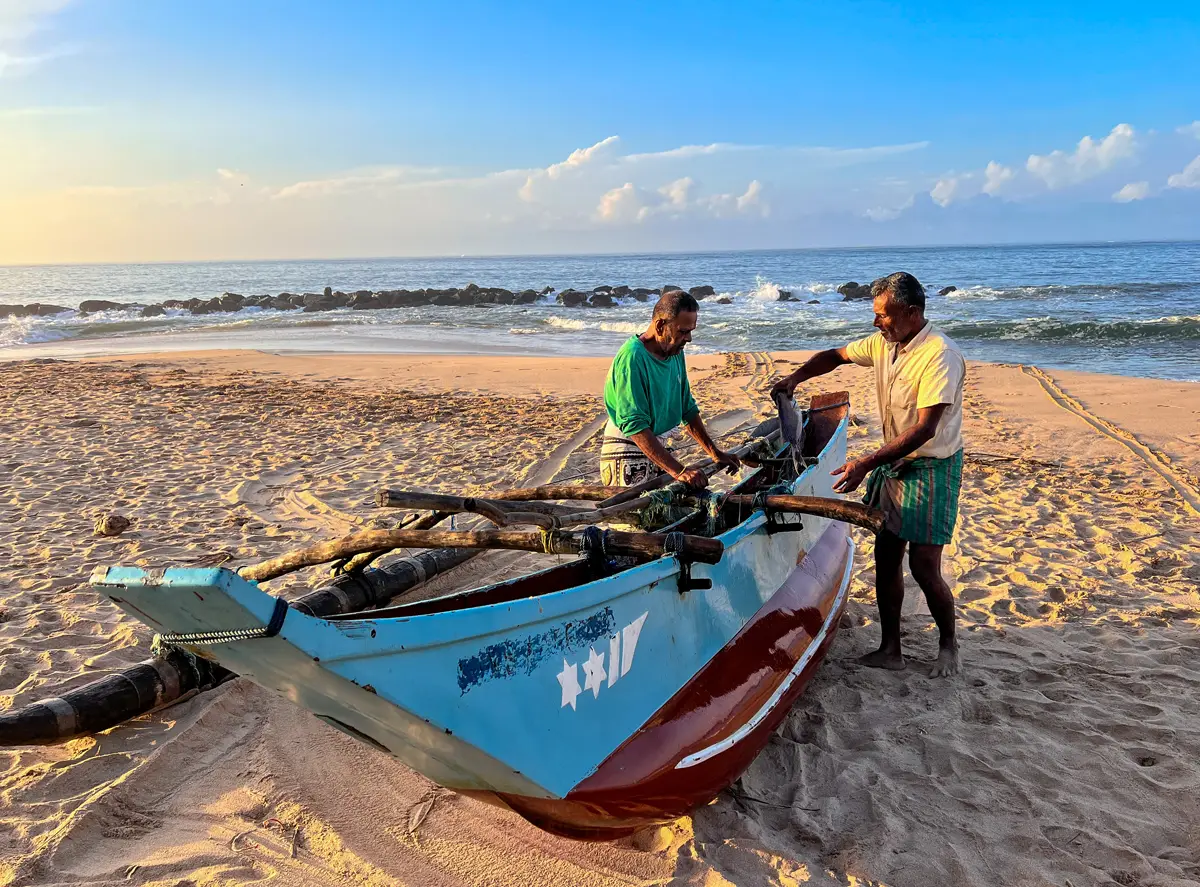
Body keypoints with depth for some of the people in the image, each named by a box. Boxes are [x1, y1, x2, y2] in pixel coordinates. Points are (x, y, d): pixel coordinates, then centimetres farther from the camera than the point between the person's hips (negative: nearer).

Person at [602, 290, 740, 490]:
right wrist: (678, 470, -34)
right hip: (628, 455, -8)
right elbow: (634, 425, -29)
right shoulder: (632, 358, -22)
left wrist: (714, 453, 13)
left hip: (657, 450, 8)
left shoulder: (675, 353, 6)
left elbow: (688, 408, 17)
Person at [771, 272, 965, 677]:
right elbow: (836, 355, 17)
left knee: (924, 567, -4)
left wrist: (866, 463, -32)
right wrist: (795, 377, 0)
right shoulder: (883, 344, 1)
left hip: (931, 469, -7)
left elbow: (925, 429, -28)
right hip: (892, 463, 8)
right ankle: (890, 648, 19)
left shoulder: (940, 355, -23)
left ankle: (948, 645, 21)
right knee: (885, 557, 8)